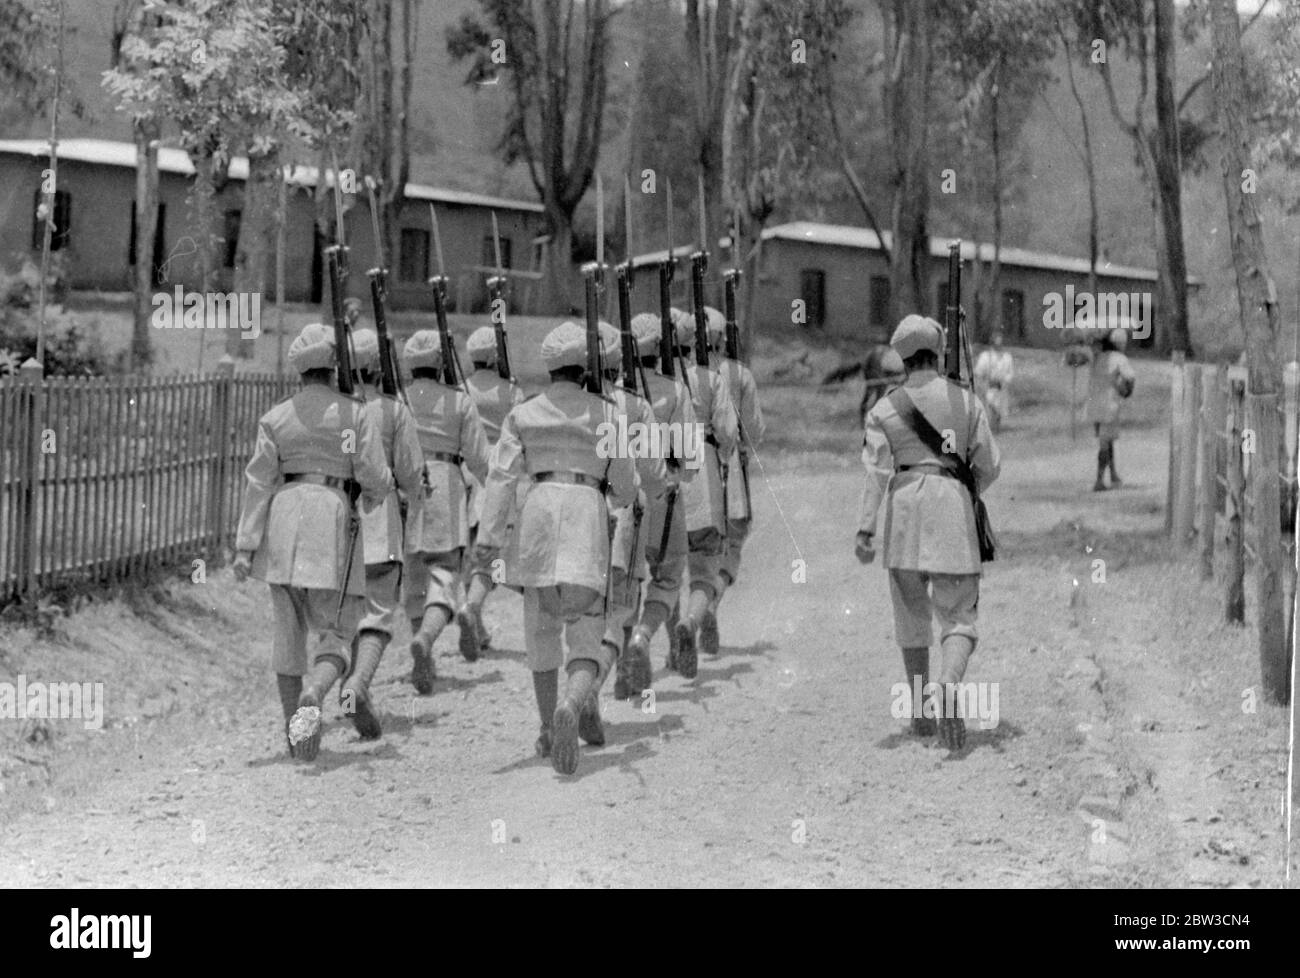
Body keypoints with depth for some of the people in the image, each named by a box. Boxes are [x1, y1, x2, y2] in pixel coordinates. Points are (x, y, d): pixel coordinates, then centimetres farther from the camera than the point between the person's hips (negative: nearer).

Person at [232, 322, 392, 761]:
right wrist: (373, 500, 22)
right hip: (333, 524, -3)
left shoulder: (276, 417, 5)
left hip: (283, 523, 3)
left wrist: (245, 548, 0)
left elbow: (259, 483, 1)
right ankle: (312, 697, -28)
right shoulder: (355, 413, -1)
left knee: (288, 630, 14)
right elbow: (375, 477, -3)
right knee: (338, 634, 3)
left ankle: (295, 730, 17)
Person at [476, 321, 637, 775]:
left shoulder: (523, 414, 10)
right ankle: (569, 708, -36)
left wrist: (489, 538, -4)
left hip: (538, 510, 2)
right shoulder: (606, 413, 8)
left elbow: (502, 477, 0)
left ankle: (548, 730, 29)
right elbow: (624, 484, 10)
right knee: (589, 642, -3)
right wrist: (616, 498, 33)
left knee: (541, 624, 20)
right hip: (587, 515, -2)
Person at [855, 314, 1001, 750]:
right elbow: (989, 465, 6)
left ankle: (920, 713, 21)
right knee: (958, 618, 1)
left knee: (911, 616, 15)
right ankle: (948, 687, -29)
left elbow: (876, 472, -7)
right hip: (953, 506, -1)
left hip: (904, 507, 1)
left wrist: (865, 529, -11)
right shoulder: (967, 402, 5)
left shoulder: (885, 409, 2)